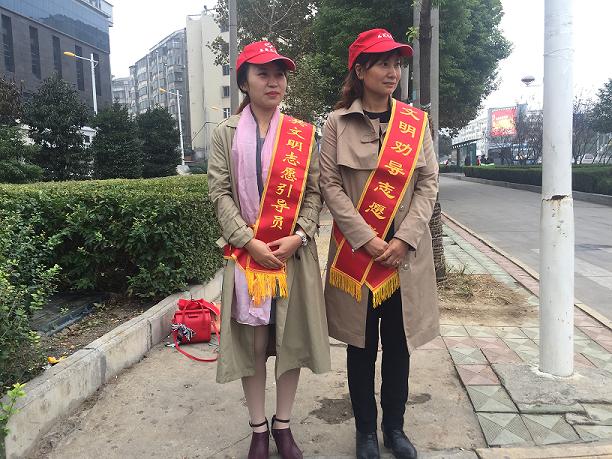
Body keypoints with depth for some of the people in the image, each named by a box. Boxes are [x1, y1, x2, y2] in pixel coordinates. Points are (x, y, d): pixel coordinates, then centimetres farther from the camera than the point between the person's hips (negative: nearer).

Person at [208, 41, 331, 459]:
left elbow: (314, 191, 3)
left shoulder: (303, 134, 7)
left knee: (293, 339, 8)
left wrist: (299, 236, -12)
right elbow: (220, 193, -3)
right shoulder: (226, 133, 4)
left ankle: (283, 425, 26)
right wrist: (249, 242, -13)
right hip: (247, 253, -1)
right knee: (252, 342, 6)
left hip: (295, 252, 1)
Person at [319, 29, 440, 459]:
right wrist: (367, 239, -14)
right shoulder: (338, 123, 0)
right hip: (356, 254, -2)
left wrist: (404, 239, -10)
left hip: (406, 255, 2)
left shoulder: (416, 122, 7)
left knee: (399, 345, 12)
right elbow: (330, 185, -5)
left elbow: (428, 184, 2)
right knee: (362, 347, 9)